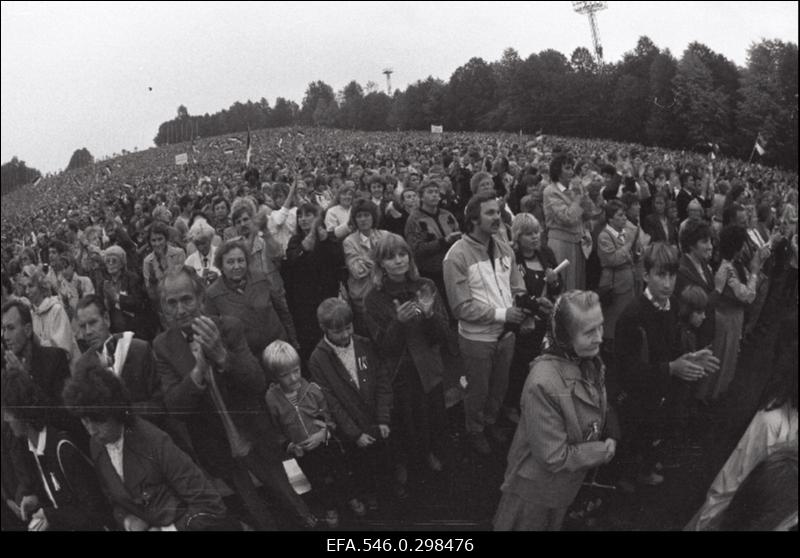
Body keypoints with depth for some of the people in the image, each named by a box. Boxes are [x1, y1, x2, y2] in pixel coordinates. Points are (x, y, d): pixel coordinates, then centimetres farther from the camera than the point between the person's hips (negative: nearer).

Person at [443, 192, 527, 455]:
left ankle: (491, 420, 51)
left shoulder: (503, 247, -2)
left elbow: (517, 288, 6)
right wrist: (501, 314, -24)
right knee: (478, 390, 16)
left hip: (506, 333, 5)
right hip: (477, 338, -5)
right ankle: (475, 430, 42)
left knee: (500, 385, 24)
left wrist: (522, 309, -15)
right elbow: (462, 308, -21)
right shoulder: (457, 256, -21)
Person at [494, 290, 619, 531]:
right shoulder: (544, 384, -36)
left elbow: (600, 410, 7)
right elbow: (554, 458, -30)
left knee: (554, 525, 30)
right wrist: (603, 451, -19)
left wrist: (611, 437, -11)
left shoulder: (589, 361, -10)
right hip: (537, 489, -7)